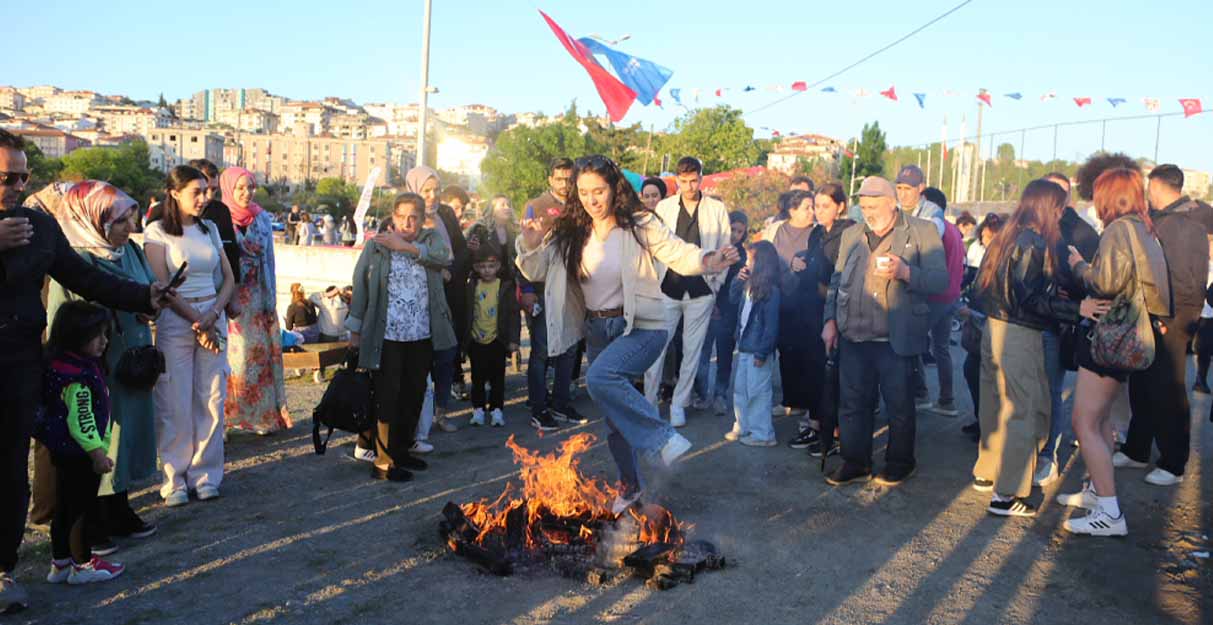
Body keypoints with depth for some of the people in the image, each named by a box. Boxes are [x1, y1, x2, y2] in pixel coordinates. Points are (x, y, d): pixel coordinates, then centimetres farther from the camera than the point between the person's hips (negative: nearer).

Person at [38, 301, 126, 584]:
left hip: (64, 452, 10)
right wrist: (97, 452, -20)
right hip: (79, 453, -10)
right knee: (82, 508, 1)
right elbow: (81, 420, -24)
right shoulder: (77, 377, -23)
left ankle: (60, 561, 28)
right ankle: (83, 564, 12)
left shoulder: (62, 365, 9)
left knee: (64, 507, 17)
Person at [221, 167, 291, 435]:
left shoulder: (262, 218, 7)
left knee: (261, 352, 6)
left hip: (257, 298, 3)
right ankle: (227, 416, 10)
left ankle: (264, 413, 16)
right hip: (228, 298, -3)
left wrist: (271, 302, 5)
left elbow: (268, 260, 9)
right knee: (232, 355, 0)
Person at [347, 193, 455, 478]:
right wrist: (355, 328, 2)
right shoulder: (376, 245, 0)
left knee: (414, 396, 13)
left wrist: (405, 246, -21)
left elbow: (444, 256, -17)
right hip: (387, 337, -3)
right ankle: (383, 462, 7)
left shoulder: (431, 239, 6)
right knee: (387, 398, -1)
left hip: (422, 337, 4)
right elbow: (360, 286, 2)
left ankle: (401, 450, 30)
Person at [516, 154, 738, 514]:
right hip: (598, 330, 6)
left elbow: (679, 254, -12)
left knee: (601, 377, -32)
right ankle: (629, 484, 34)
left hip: (641, 326, -5)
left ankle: (664, 437, -17)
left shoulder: (640, 225, -11)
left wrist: (707, 262, -32)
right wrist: (530, 245, -21)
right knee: (614, 416, 13)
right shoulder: (570, 234, 0)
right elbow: (536, 272, 0)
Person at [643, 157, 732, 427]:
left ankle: (679, 403, 17)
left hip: (701, 291, 0)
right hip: (668, 289, 0)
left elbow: (725, 248, 7)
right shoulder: (664, 207, 4)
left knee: (692, 350, 5)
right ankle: (649, 402, 13)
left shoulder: (717, 209, 3)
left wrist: (716, 282, 2)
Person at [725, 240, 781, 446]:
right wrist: (738, 280, 5)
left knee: (758, 391, 1)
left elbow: (771, 325, -20)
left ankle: (763, 434, 14)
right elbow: (733, 296, 24)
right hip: (744, 347, 9)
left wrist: (762, 353, -19)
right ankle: (742, 427, 31)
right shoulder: (750, 284, 6)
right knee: (740, 389, 17)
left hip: (758, 350, -9)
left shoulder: (770, 290, -19)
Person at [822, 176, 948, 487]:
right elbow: (837, 280, 17)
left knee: (899, 405, 8)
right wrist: (830, 320, 8)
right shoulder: (851, 234, 13)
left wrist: (905, 272, -24)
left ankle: (900, 463, 24)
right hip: (853, 335, 4)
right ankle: (856, 463, 21)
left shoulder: (922, 231, -2)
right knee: (852, 403, 8)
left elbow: (940, 280, -8)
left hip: (896, 338, -4)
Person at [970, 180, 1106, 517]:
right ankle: (1007, 495, 1)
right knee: (1026, 410, -3)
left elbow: (986, 287, 15)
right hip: (1019, 336, -9)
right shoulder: (1035, 243, -15)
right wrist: (1076, 308, -23)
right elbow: (1030, 299, -21)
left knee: (997, 404, 20)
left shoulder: (1008, 237, 11)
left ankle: (987, 472, 33)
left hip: (995, 328, 9)